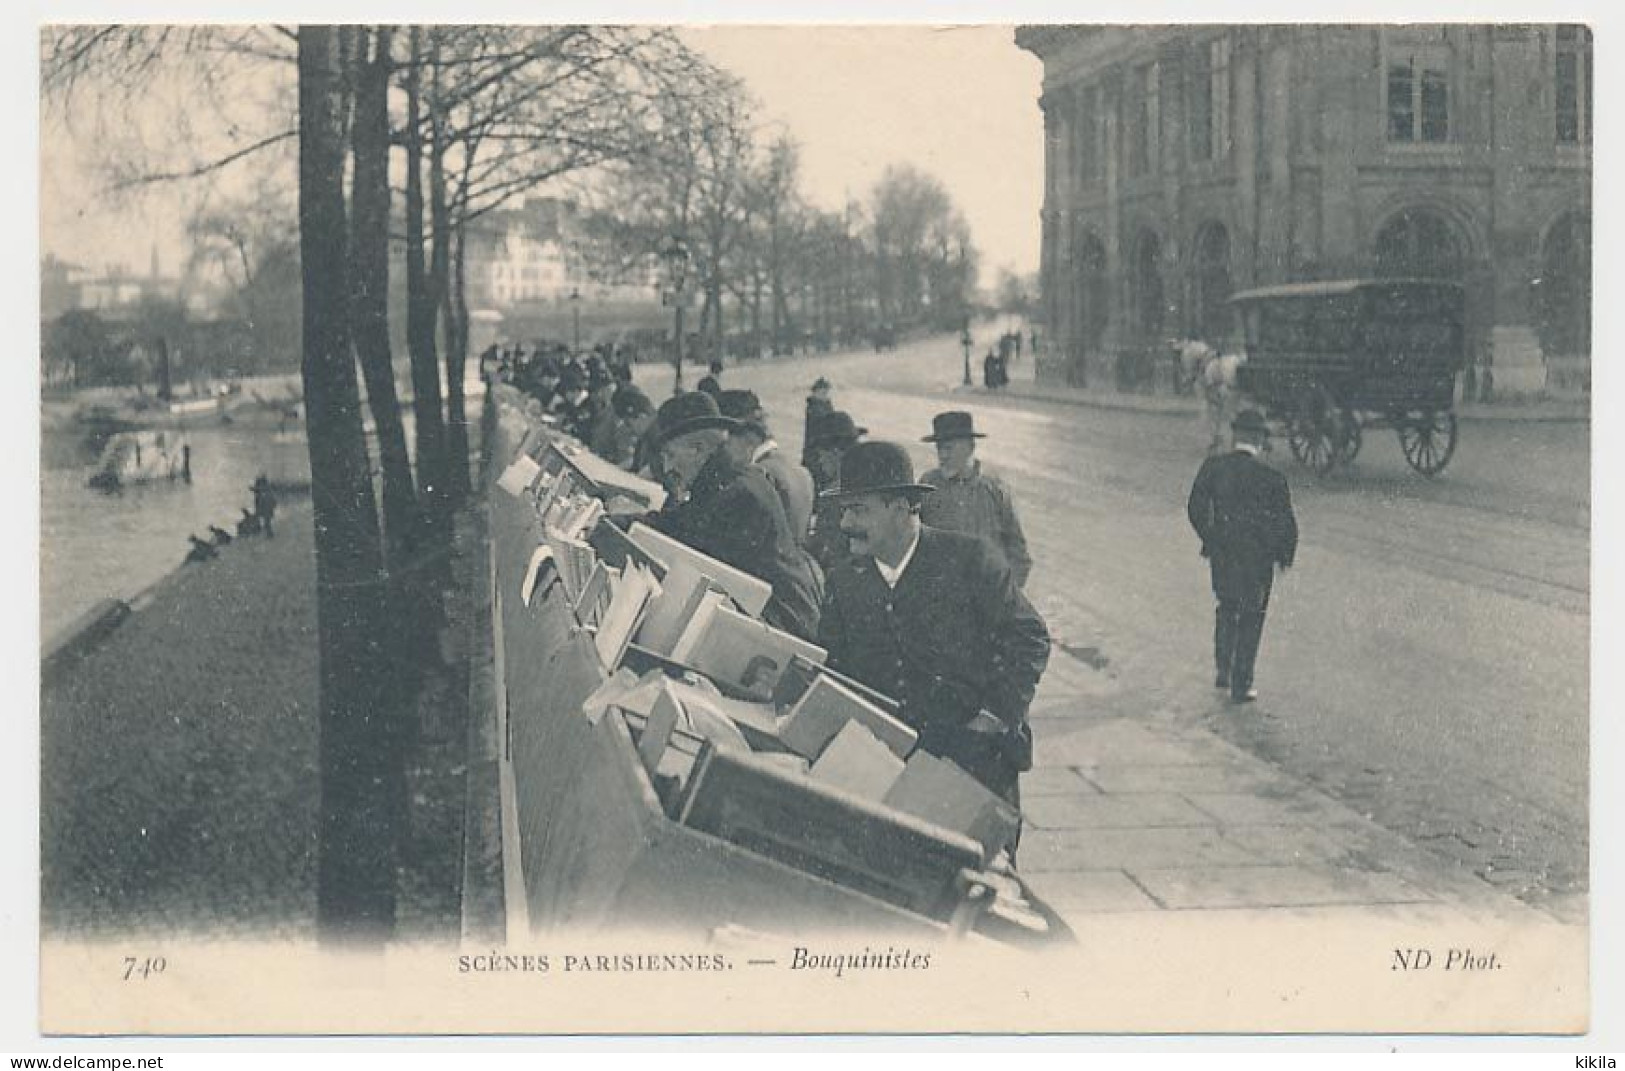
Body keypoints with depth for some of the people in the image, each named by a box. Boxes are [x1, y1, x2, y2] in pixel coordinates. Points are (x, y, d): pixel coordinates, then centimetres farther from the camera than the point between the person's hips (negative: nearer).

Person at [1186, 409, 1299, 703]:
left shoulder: (1212, 467, -8)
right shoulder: (1271, 477, -18)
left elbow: (1195, 508, 0)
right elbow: (1287, 524, -13)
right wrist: (1285, 556, 5)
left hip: (1221, 555, 3)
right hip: (1257, 558, -3)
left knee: (1226, 608, 27)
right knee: (1250, 620, 12)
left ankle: (1222, 671, 25)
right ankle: (1241, 686, 17)